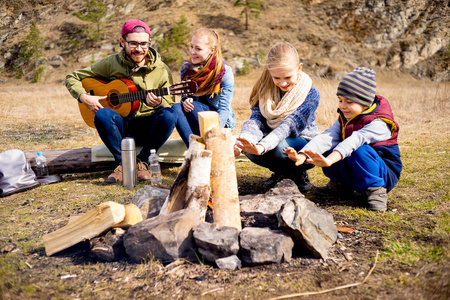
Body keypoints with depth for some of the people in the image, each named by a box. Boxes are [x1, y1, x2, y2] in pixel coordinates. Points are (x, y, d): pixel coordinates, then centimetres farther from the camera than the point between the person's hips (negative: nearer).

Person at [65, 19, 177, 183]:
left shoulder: (161, 70, -1)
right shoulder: (110, 63, 0)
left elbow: (170, 104, -2)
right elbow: (72, 78, 6)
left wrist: (159, 103, -26)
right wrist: (84, 97, -14)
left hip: (147, 128, 0)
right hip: (120, 125, 0)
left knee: (169, 115, -30)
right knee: (102, 114, -32)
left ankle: (142, 161, -15)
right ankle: (123, 163, -15)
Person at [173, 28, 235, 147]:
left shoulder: (225, 72, -11)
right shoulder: (186, 68, 3)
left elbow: (224, 108, -16)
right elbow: (184, 95, 10)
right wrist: (185, 101, -18)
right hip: (193, 123, 4)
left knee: (194, 106, -31)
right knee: (176, 107, -27)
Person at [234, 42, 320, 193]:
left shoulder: (311, 94, -18)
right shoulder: (265, 89, -6)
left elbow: (289, 125, -32)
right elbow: (255, 119, -18)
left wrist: (262, 146, -50)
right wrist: (242, 143, -42)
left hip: (304, 143, -4)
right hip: (273, 139, 4)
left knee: (280, 147, -37)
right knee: (249, 148, -27)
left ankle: (299, 173, -2)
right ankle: (282, 172, 4)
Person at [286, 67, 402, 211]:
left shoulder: (378, 124, -20)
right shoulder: (344, 119, 4)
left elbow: (355, 141, -39)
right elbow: (327, 137, -14)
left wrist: (329, 161, -57)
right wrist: (302, 155, -33)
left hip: (384, 176, -6)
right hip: (354, 176, 7)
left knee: (360, 151, -35)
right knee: (327, 148, -14)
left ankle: (376, 189, -18)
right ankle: (340, 182, 9)